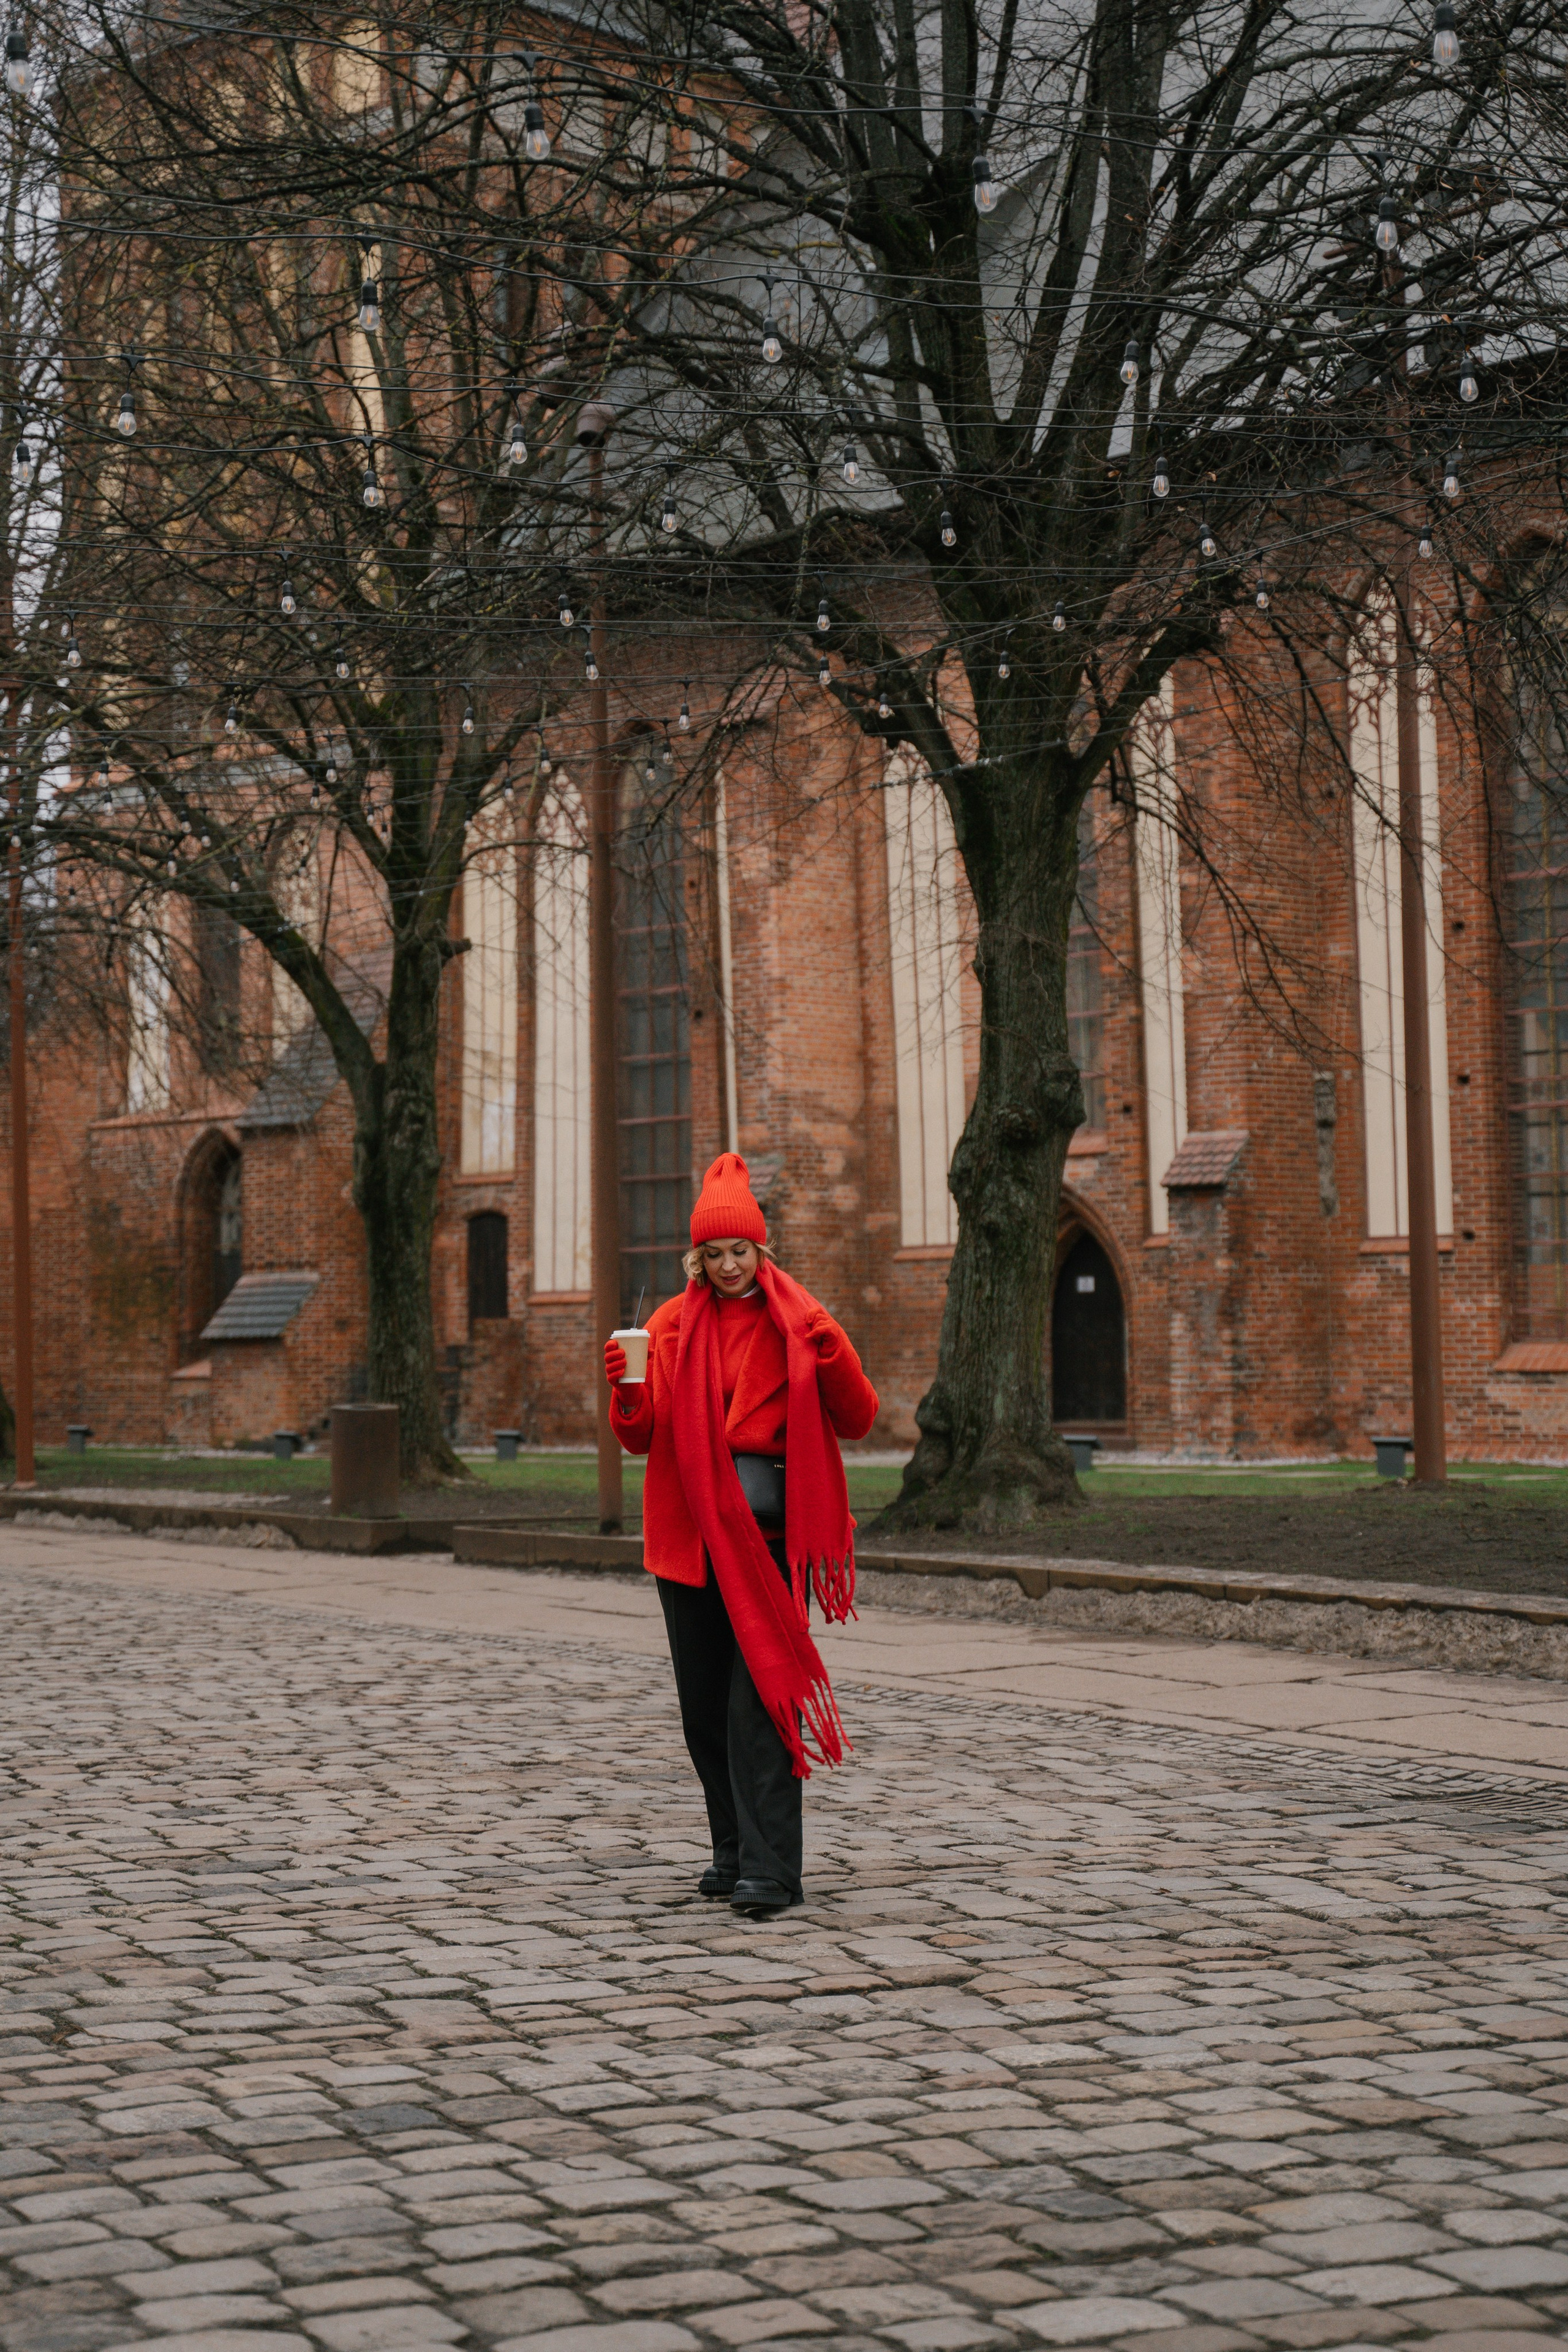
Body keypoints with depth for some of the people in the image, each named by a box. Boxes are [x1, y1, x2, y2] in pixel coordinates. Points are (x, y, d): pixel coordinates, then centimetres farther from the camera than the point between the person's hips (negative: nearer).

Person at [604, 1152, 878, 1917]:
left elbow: (857, 1422, 1)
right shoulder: (672, 1325, 9)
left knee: (760, 1695, -11)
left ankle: (771, 1870, -12)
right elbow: (638, 1438, 6)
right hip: (691, 1529, 4)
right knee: (704, 1703, 8)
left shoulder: (796, 1322, 3)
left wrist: (832, 1357, -16)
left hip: (769, 1528, -3)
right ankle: (734, 1850, 22)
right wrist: (627, 1389, -14)